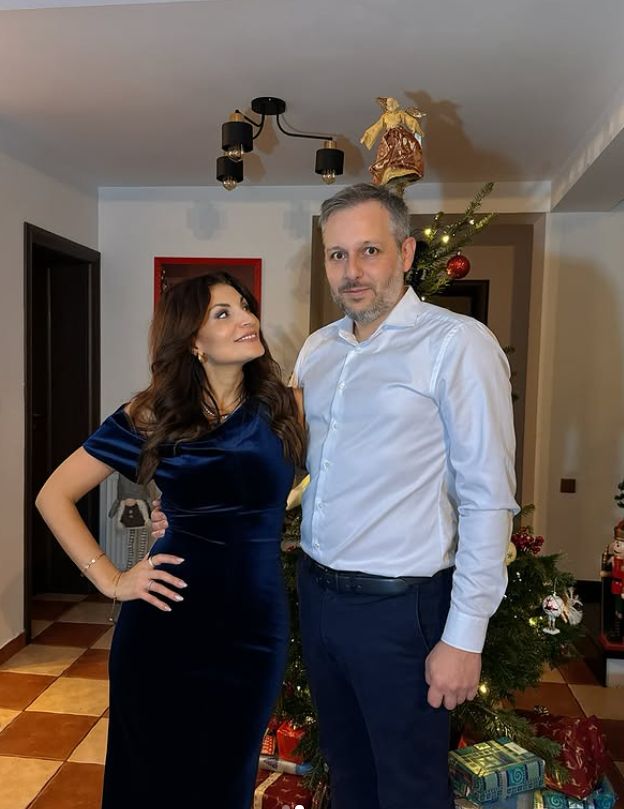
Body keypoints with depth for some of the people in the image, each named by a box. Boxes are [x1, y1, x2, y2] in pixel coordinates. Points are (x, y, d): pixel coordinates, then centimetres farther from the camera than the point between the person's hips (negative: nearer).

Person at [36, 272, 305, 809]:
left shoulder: (278, 404, -1)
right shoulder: (151, 417, -7)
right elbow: (54, 496, -1)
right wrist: (110, 580, -6)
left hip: (258, 625, 2)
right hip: (168, 626, -2)